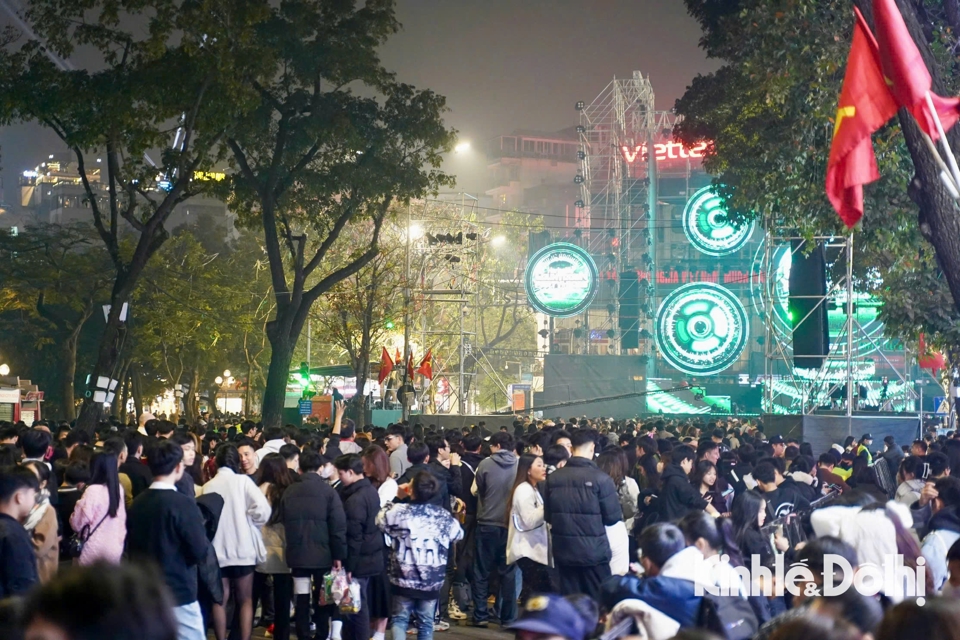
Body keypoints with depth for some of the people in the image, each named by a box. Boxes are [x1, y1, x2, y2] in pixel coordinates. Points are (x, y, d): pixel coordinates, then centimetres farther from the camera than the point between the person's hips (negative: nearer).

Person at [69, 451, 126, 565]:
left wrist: (79, 505, 6)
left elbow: (78, 523, -12)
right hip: (115, 549, 6)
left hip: (94, 551, -6)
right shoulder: (118, 488, 5)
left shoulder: (93, 490, -14)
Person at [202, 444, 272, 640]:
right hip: (243, 547, -2)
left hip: (217, 549, 2)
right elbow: (262, 508, -15)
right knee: (245, 600, 8)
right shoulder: (243, 481, -5)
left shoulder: (208, 487, 3)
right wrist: (251, 524, 2)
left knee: (220, 600, 10)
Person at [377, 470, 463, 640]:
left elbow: (378, 521, 7)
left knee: (400, 619, 11)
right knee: (426, 623, 12)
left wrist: (391, 500, 15)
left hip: (404, 579, -1)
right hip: (432, 581, 2)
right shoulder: (443, 516, -4)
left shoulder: (397, 511, -12)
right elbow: (458, 534, 13)